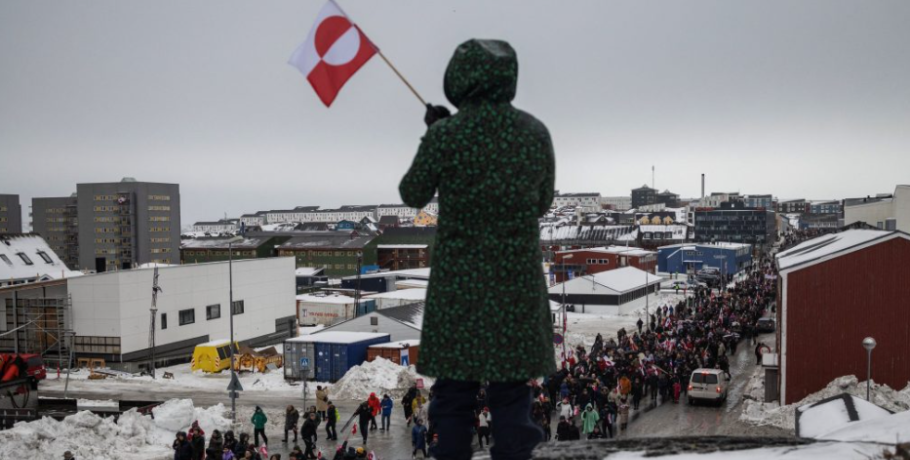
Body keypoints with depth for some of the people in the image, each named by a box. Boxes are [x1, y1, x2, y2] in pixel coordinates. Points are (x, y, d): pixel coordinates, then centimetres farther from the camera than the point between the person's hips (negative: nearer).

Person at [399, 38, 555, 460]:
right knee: (511, 388, 11)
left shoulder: (445, 135, -13)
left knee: (453, 387, 11)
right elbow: (542, 204, 7)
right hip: (518, 282, 2)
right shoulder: (536, 133, -4)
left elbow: (413, 195, 0)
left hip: (458, 281, -2)